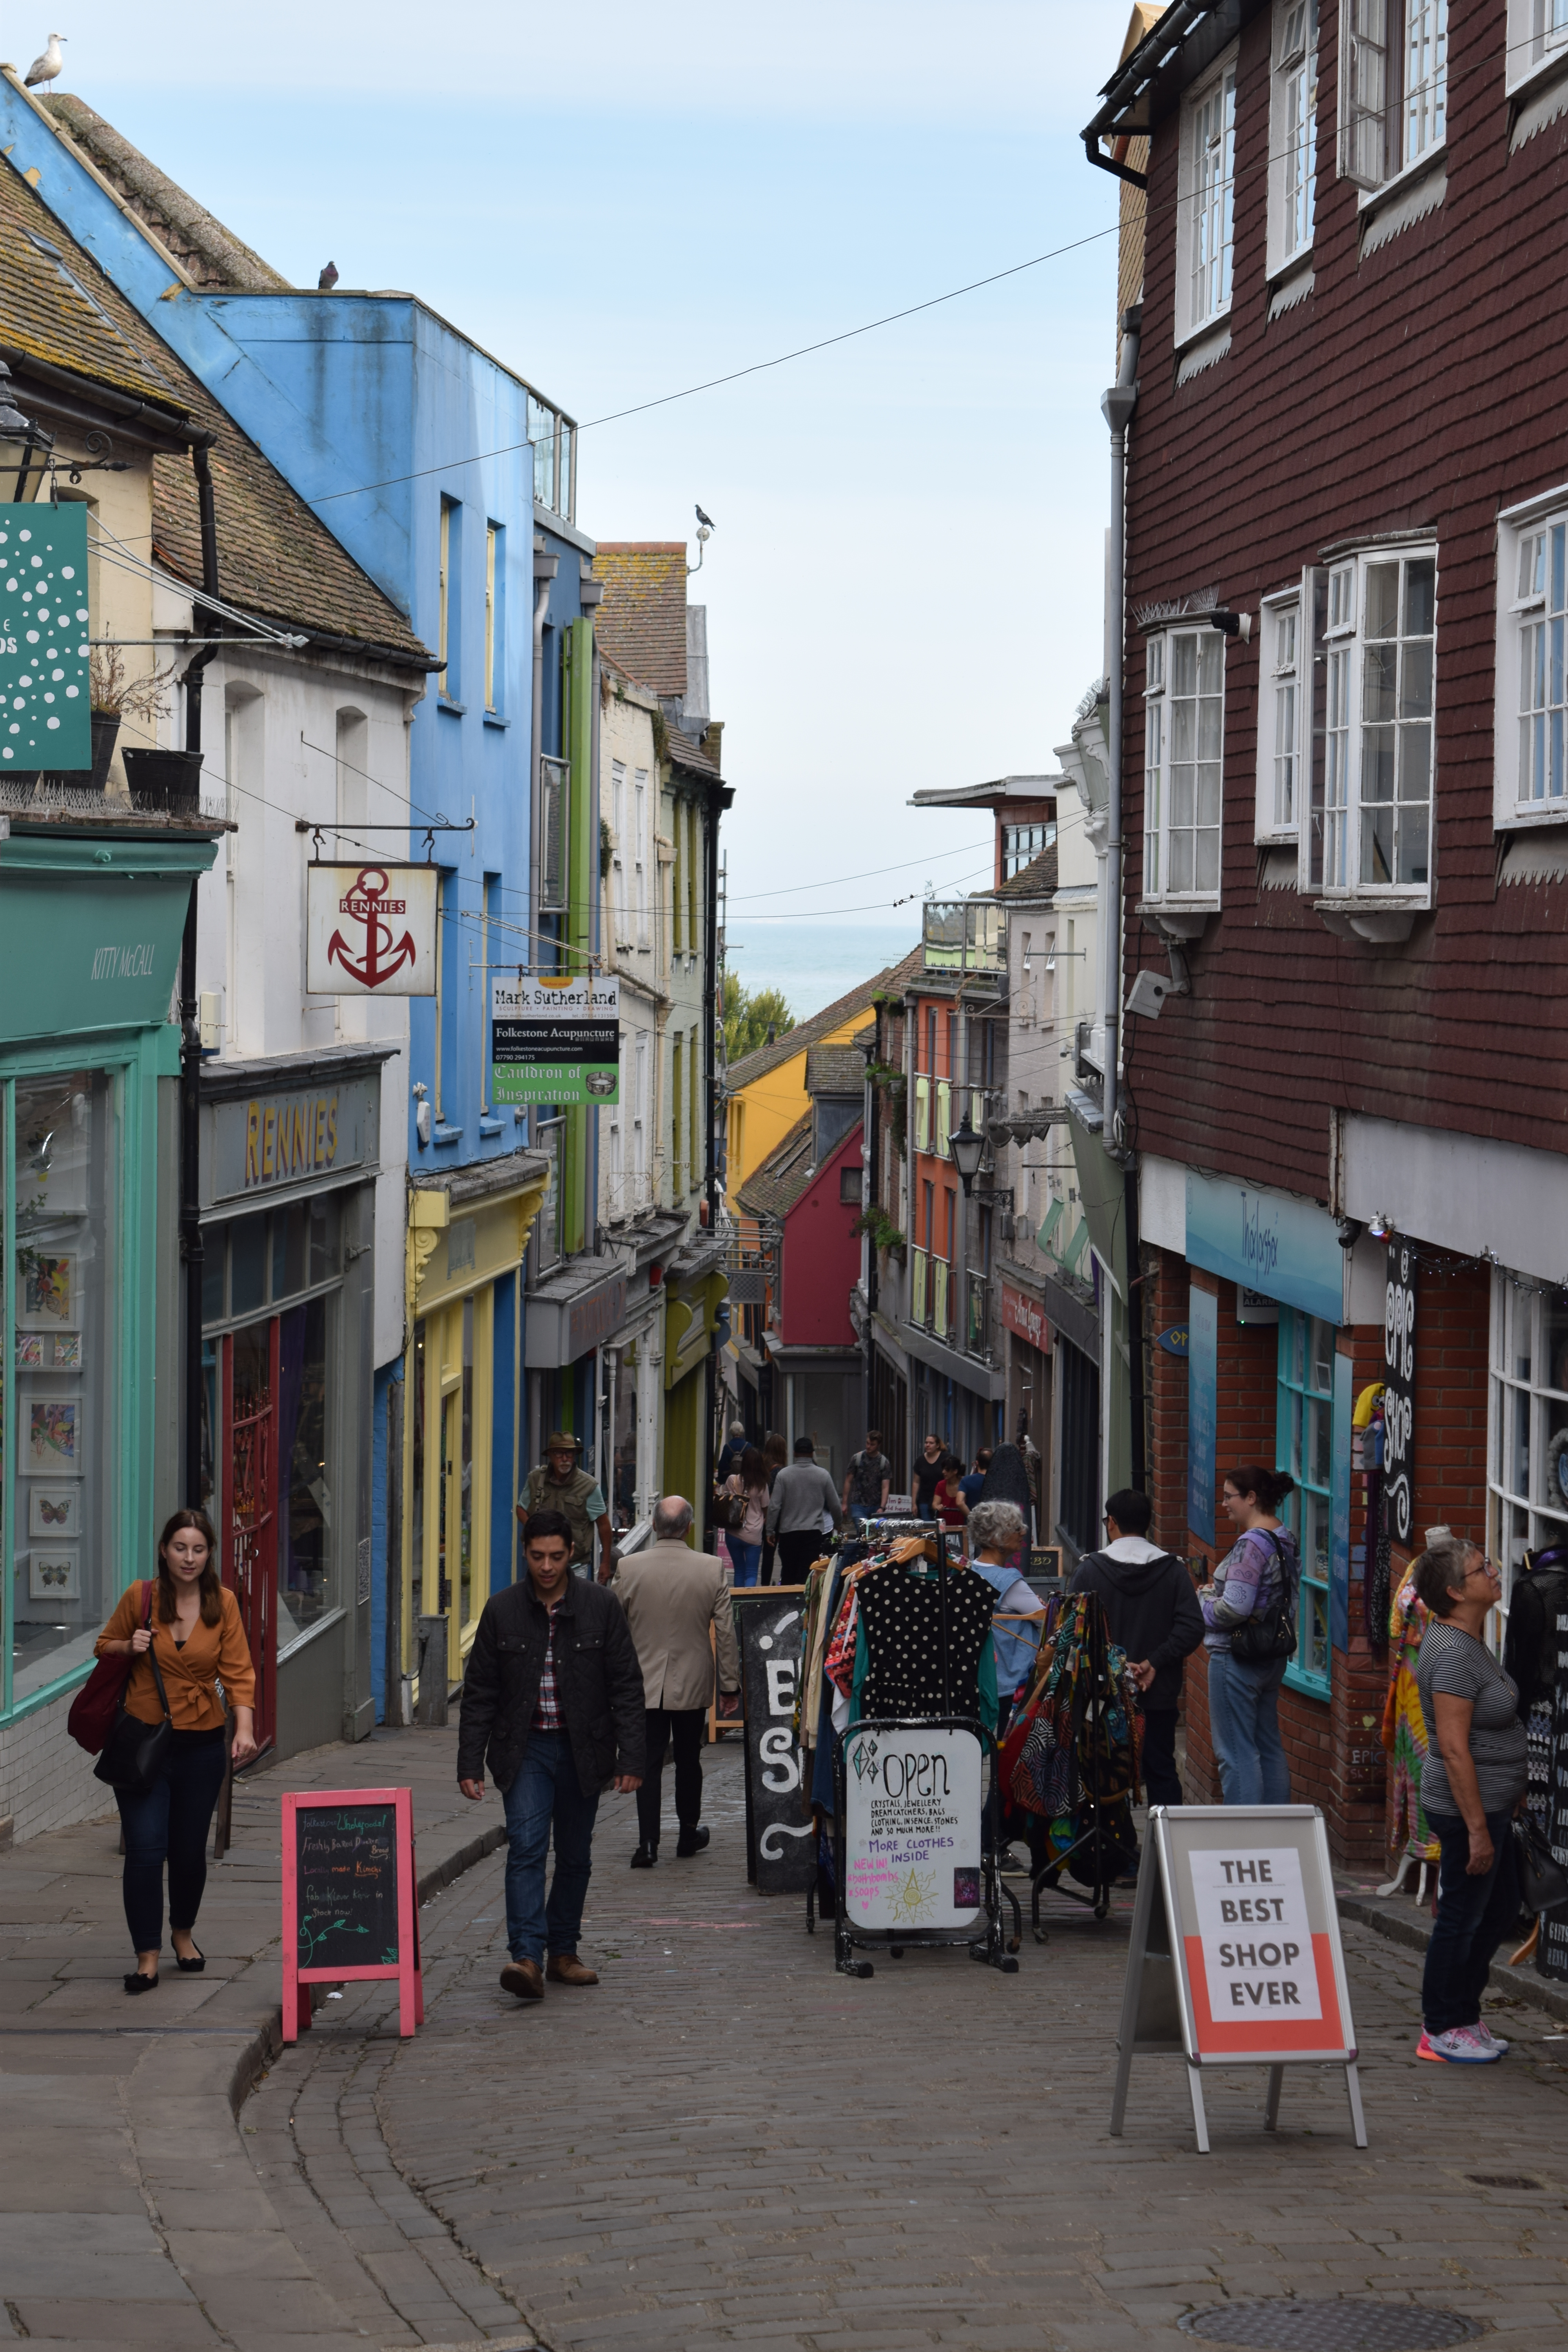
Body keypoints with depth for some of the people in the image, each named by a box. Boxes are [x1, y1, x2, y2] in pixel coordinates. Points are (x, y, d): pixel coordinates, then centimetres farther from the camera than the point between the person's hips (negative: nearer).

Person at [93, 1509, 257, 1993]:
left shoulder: (223, 1604, -1)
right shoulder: (140, 1597, -4)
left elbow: (238, 1671, -4)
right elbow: (104, 1647, 11)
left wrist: (245, 1726, -18)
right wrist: (130, 1648, -12)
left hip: (201, 1743, 2)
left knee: (190, 1850, 11)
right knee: (146, 1848, -10)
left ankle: (183, 1932, 37)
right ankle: (147, 1956, -1)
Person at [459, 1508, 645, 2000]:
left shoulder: (601, 1606, -2)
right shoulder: (502, 1610, -1)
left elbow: (627, 1687, 0)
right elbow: (479, 1692, 4)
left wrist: (630, 1759, -6)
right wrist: (470, 1763, -1)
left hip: (581, 1751, 1)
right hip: (525, 1751, -1)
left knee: (575, 1856, 9)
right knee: (526, 1848, -15)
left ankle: (563, 1952, 23)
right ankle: (527, 1958, -24)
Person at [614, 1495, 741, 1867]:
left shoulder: (629, 1568, -9)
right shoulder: (712, 1569, -10)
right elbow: (726, 1631, -5)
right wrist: (730, 1680, 5)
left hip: (644, 1683, -1)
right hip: (693, 1682, 1)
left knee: (648, 1762, 2)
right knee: (688, 1760, 16)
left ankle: (648, 1843, -6)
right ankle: (689, 1834, 28)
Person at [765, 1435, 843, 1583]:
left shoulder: (783, 1475, -4)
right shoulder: (823, 1475, -1)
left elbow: (774, 1506, -6)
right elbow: (835, 1506, 7)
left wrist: (770, 1531, 4)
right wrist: (839, 1525, 25)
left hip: (788, 1532, 0)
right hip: (813, 1532, 0)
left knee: (788, 1575, 12)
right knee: (808, 1576, -2)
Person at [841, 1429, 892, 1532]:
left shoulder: (884, 1462, 1)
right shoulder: (857, 1459, 1)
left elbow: (885, 1487, -4)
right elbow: (848, 1481, 6)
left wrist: (882, 1508, -16)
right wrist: (844, 1503, 2)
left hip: (876, 1507, 1)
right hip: (858, 1505, -1)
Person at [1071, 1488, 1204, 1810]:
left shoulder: (1090, 1569, -5)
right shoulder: (1173, 1570, -2)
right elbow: (1192, 1629, -10)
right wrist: (1154, 1663, -10)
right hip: (1160, 1693, 1)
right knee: (1162, 1772, 8)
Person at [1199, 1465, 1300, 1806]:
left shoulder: (1251, 1545, -20)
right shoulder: (1285, 1539, 9)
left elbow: (1234, 1609, -26)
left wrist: (1203, 1599, -6)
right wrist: (1216, 1593, 13)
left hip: (1236, 1659, -10)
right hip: (1273, 1658, 10)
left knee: (1236, 1753, -3)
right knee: (1269, 1748, 16)